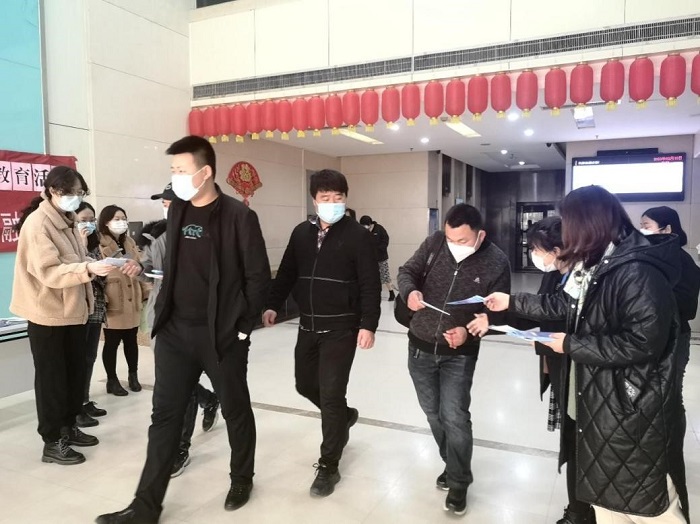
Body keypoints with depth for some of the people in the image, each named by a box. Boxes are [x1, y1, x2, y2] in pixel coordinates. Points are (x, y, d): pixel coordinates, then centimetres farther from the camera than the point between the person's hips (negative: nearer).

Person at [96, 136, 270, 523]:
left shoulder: (238, 216, -12)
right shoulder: (177, 210, 7)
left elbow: (258, 276, -10)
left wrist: (243, 326, -9)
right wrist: (163, 312, 11)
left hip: (222, 334, -5)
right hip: (175, 331, 5)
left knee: (236, 410, 12)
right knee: (165, 415, 9)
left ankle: (242, 480, 34)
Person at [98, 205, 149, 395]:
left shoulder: (130, 242, 14)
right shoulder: (100, 244, -10)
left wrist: (144, 292, 15)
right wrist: (102, 299, -20)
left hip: (132, 301, 7)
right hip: (113, 303, -6)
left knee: (131, 340, 15)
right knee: (112, 342, 6)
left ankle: (133, 376, 28)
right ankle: (112, 380, 18)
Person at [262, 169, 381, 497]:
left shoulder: (357, 235, -9)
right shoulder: (301, 233, 7)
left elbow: (370, 285, -11)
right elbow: (287, 273, 13)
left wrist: (368, 325, -18)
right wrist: (272, 304, 2)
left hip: (341, 328, -6)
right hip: (308, 326, 6)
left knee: (331, 393, -4)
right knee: (305, 384, 17)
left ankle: (328, 467, 13)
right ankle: (343, 417, 47)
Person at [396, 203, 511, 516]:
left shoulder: (496, 263, -15)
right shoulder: (435, 243, -9)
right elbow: (408, 271, -3)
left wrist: (469, 331, -26)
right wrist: (410, 291, -26)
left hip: (459, 354, -3)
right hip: (420, 347, 4)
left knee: (454, 417, -3)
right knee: (433, 413, 17)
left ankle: (458, 482, 19)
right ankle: (453, 464, 41)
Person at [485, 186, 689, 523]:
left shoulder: (637, 271, -24)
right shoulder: (599, 265, 7)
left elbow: (643, 342, -29)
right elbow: (569, 306, 19)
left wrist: (571, 345, -20)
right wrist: (511, 302, 21)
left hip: (632, 408, -10)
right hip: (601, 400, 10)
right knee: (606, 492, 22)